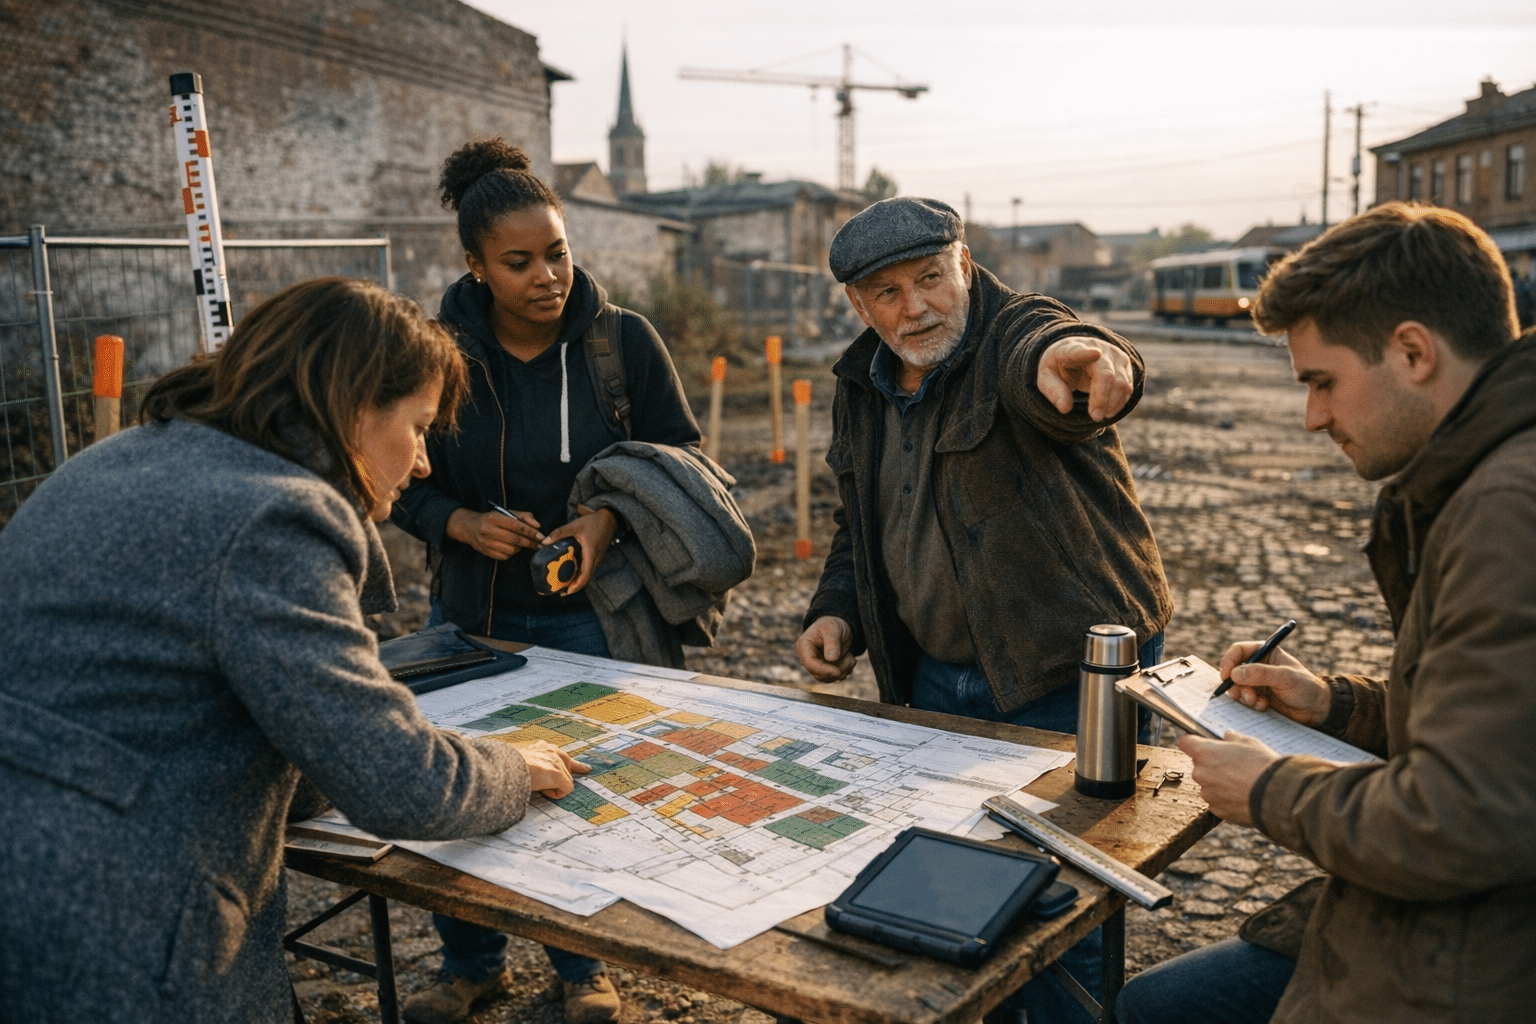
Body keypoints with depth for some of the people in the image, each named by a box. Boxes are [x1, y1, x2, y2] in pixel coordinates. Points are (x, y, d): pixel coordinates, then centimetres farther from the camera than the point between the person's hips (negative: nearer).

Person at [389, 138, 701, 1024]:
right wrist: (463, 523, -17)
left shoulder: (624, 340, -8)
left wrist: (611, 518, -19)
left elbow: (682, 460, -1)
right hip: (470, 611, 2)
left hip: (590, 611, -1)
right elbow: (402, 483, 3)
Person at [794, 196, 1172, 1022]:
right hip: (940, 677, 7)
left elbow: (1040, 357, -41)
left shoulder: (1016, 335, -14)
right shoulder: (861, 390, 7)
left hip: (1071, 675, -7)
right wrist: (836, 611, 3)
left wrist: (1075, 359, -65)